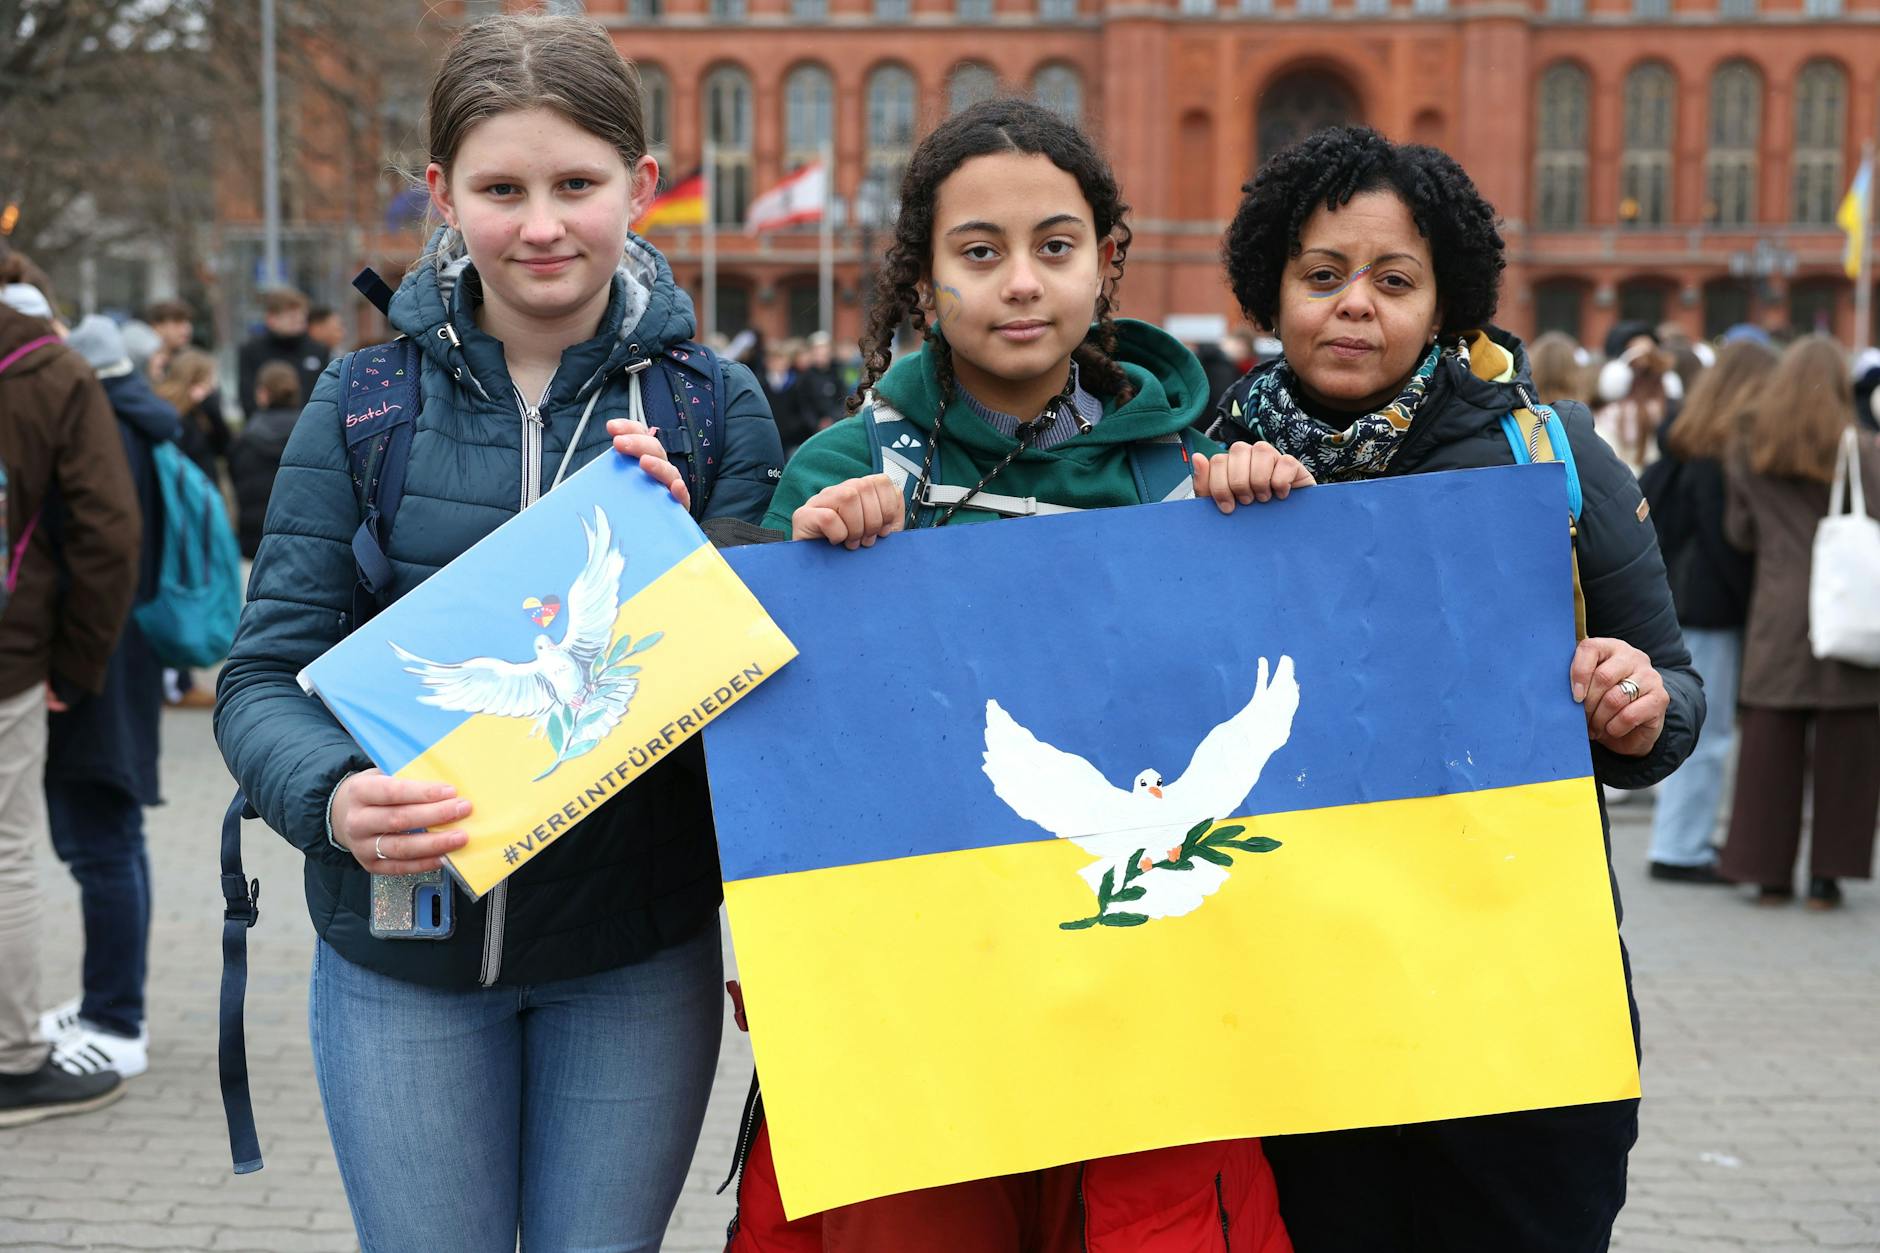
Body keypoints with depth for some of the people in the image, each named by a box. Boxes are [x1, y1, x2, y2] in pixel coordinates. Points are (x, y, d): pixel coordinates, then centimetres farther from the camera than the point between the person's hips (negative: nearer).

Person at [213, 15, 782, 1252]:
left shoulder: (714, 404, -3)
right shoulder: (365, 402, -3)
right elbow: (265, 673, -6)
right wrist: (334, 799, -27)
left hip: (636, 953, 0)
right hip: (402, 951, 0)